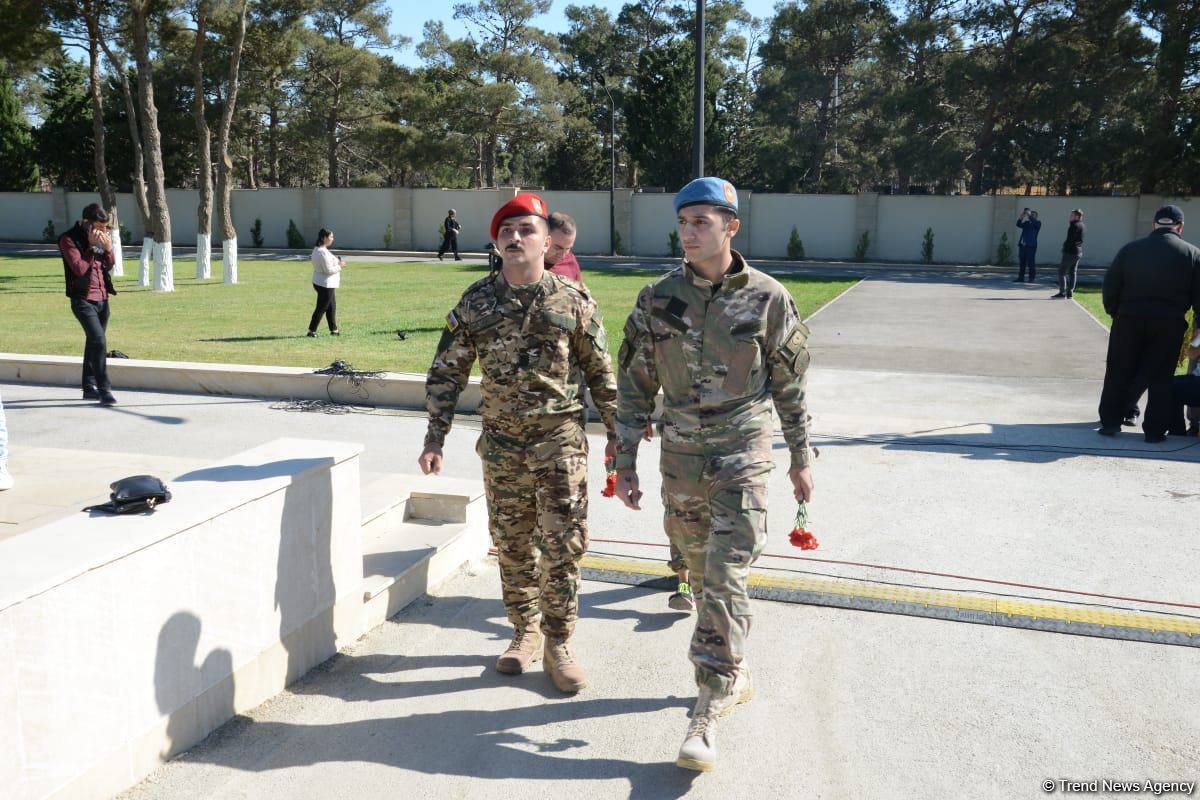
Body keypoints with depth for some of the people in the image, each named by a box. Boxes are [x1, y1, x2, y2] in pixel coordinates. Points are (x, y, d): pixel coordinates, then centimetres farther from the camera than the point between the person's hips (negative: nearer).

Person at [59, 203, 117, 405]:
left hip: (102, 298, 7)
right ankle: (104, 389, -15)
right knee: (99, 341, -18)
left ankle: (89, 387, 22)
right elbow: (79, 268, -17)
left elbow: (108, 267, 15)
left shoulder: (100, 237, 10)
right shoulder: (68, 239, -9)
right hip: (83, 299, -7)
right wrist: (91, 247, -17)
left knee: (93, 342, 13)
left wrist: (108, 249, -3)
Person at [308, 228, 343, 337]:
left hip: (320, 282, 10)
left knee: (332, 307, 17)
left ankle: (333, 330, 24)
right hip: (325, 284, -10)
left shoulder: (317, 250, 10)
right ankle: (311, 331, 5)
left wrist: (338, 263, 8)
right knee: (321, 308, -1)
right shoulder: (323, 252, -22)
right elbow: (328, 270, -23)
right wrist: (340, 266, -8)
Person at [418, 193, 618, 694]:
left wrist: (615, 433, 4)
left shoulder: (572, 300, -2)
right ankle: (526, 631, 30)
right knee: (512, 546, 12)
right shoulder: (476, 302, 1)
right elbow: (446, 374, 4)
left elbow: (600, 371, 4)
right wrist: (435, 439, -1)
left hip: (560, 440, -2)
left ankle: (558, 643, 15)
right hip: (501, 443, 2)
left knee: (563, 545, -2)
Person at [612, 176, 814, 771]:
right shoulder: (658, 299, 0)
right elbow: (634, 384, 4)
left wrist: (801, 459, 7)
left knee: (725, 580, -9)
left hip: (742, 459, -3)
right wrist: (625, 461, 2)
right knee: (701, 575, 15)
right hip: (680, 459, 4)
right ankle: (735, 675, 36)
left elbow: (790, 386, 4)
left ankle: (708, 712, -1)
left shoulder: (767, 299, -5)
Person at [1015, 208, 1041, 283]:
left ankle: (1032, 278, -3)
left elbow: (1034, 222, -15)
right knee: (1021, 262, 6)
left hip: (1030, 245, -6)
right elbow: (1019, 224, 6)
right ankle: (1021, 278, 9)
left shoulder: (1038, 222, 7)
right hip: (1022, 245, 6)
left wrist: (1029, 214, -9)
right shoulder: (1026, 222, 21)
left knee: (1031, 263, -6)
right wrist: (1022, 216, -2)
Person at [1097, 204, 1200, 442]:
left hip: (1129, 319, 1)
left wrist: (1114, 312, 13)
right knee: (1160, 378, 7)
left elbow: (1110, 286, 1)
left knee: (1118, 374, 10)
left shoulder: (1130, 249, 2)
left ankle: (1110, 422, 12)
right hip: (1169, 324, 0)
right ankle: (1155, 430, 8)